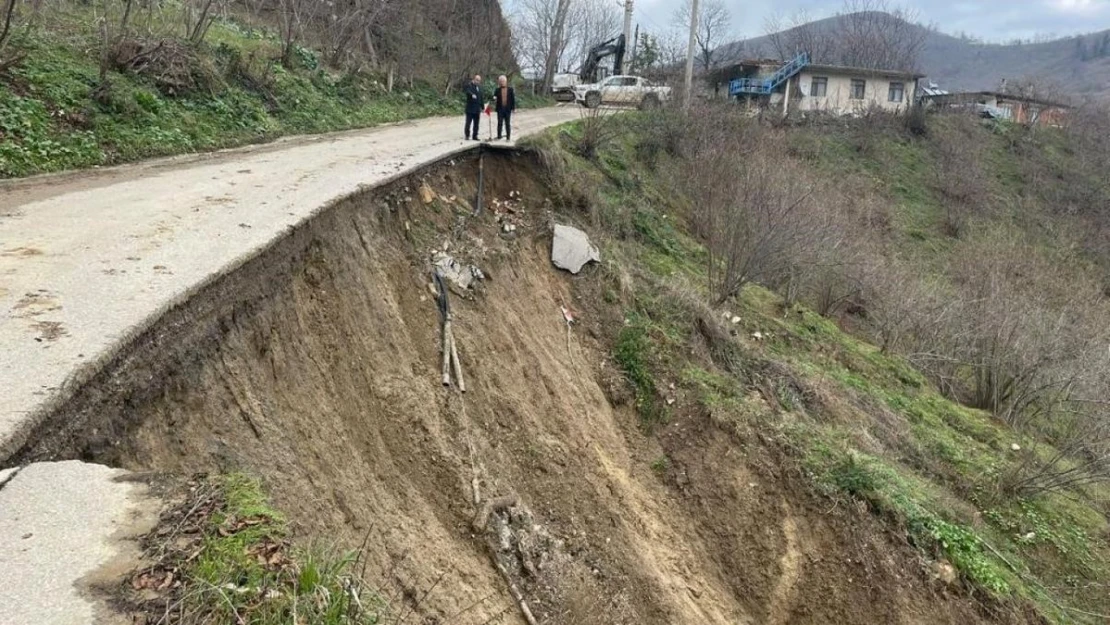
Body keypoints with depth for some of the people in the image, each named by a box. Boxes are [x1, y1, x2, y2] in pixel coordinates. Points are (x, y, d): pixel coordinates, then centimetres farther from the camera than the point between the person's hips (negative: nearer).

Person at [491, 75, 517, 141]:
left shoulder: (510, 89, 3)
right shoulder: (498, 90, 6)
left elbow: (513, 99, 3)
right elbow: (495, 98, 4)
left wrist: (513, 108, -3)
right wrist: (494, 98, -21)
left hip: (508, 109, -1)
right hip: (500, 109, 1)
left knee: (508, 124, 4)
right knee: (500, 123, 0)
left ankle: (508, 137, 8)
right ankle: (499, 136, 5)